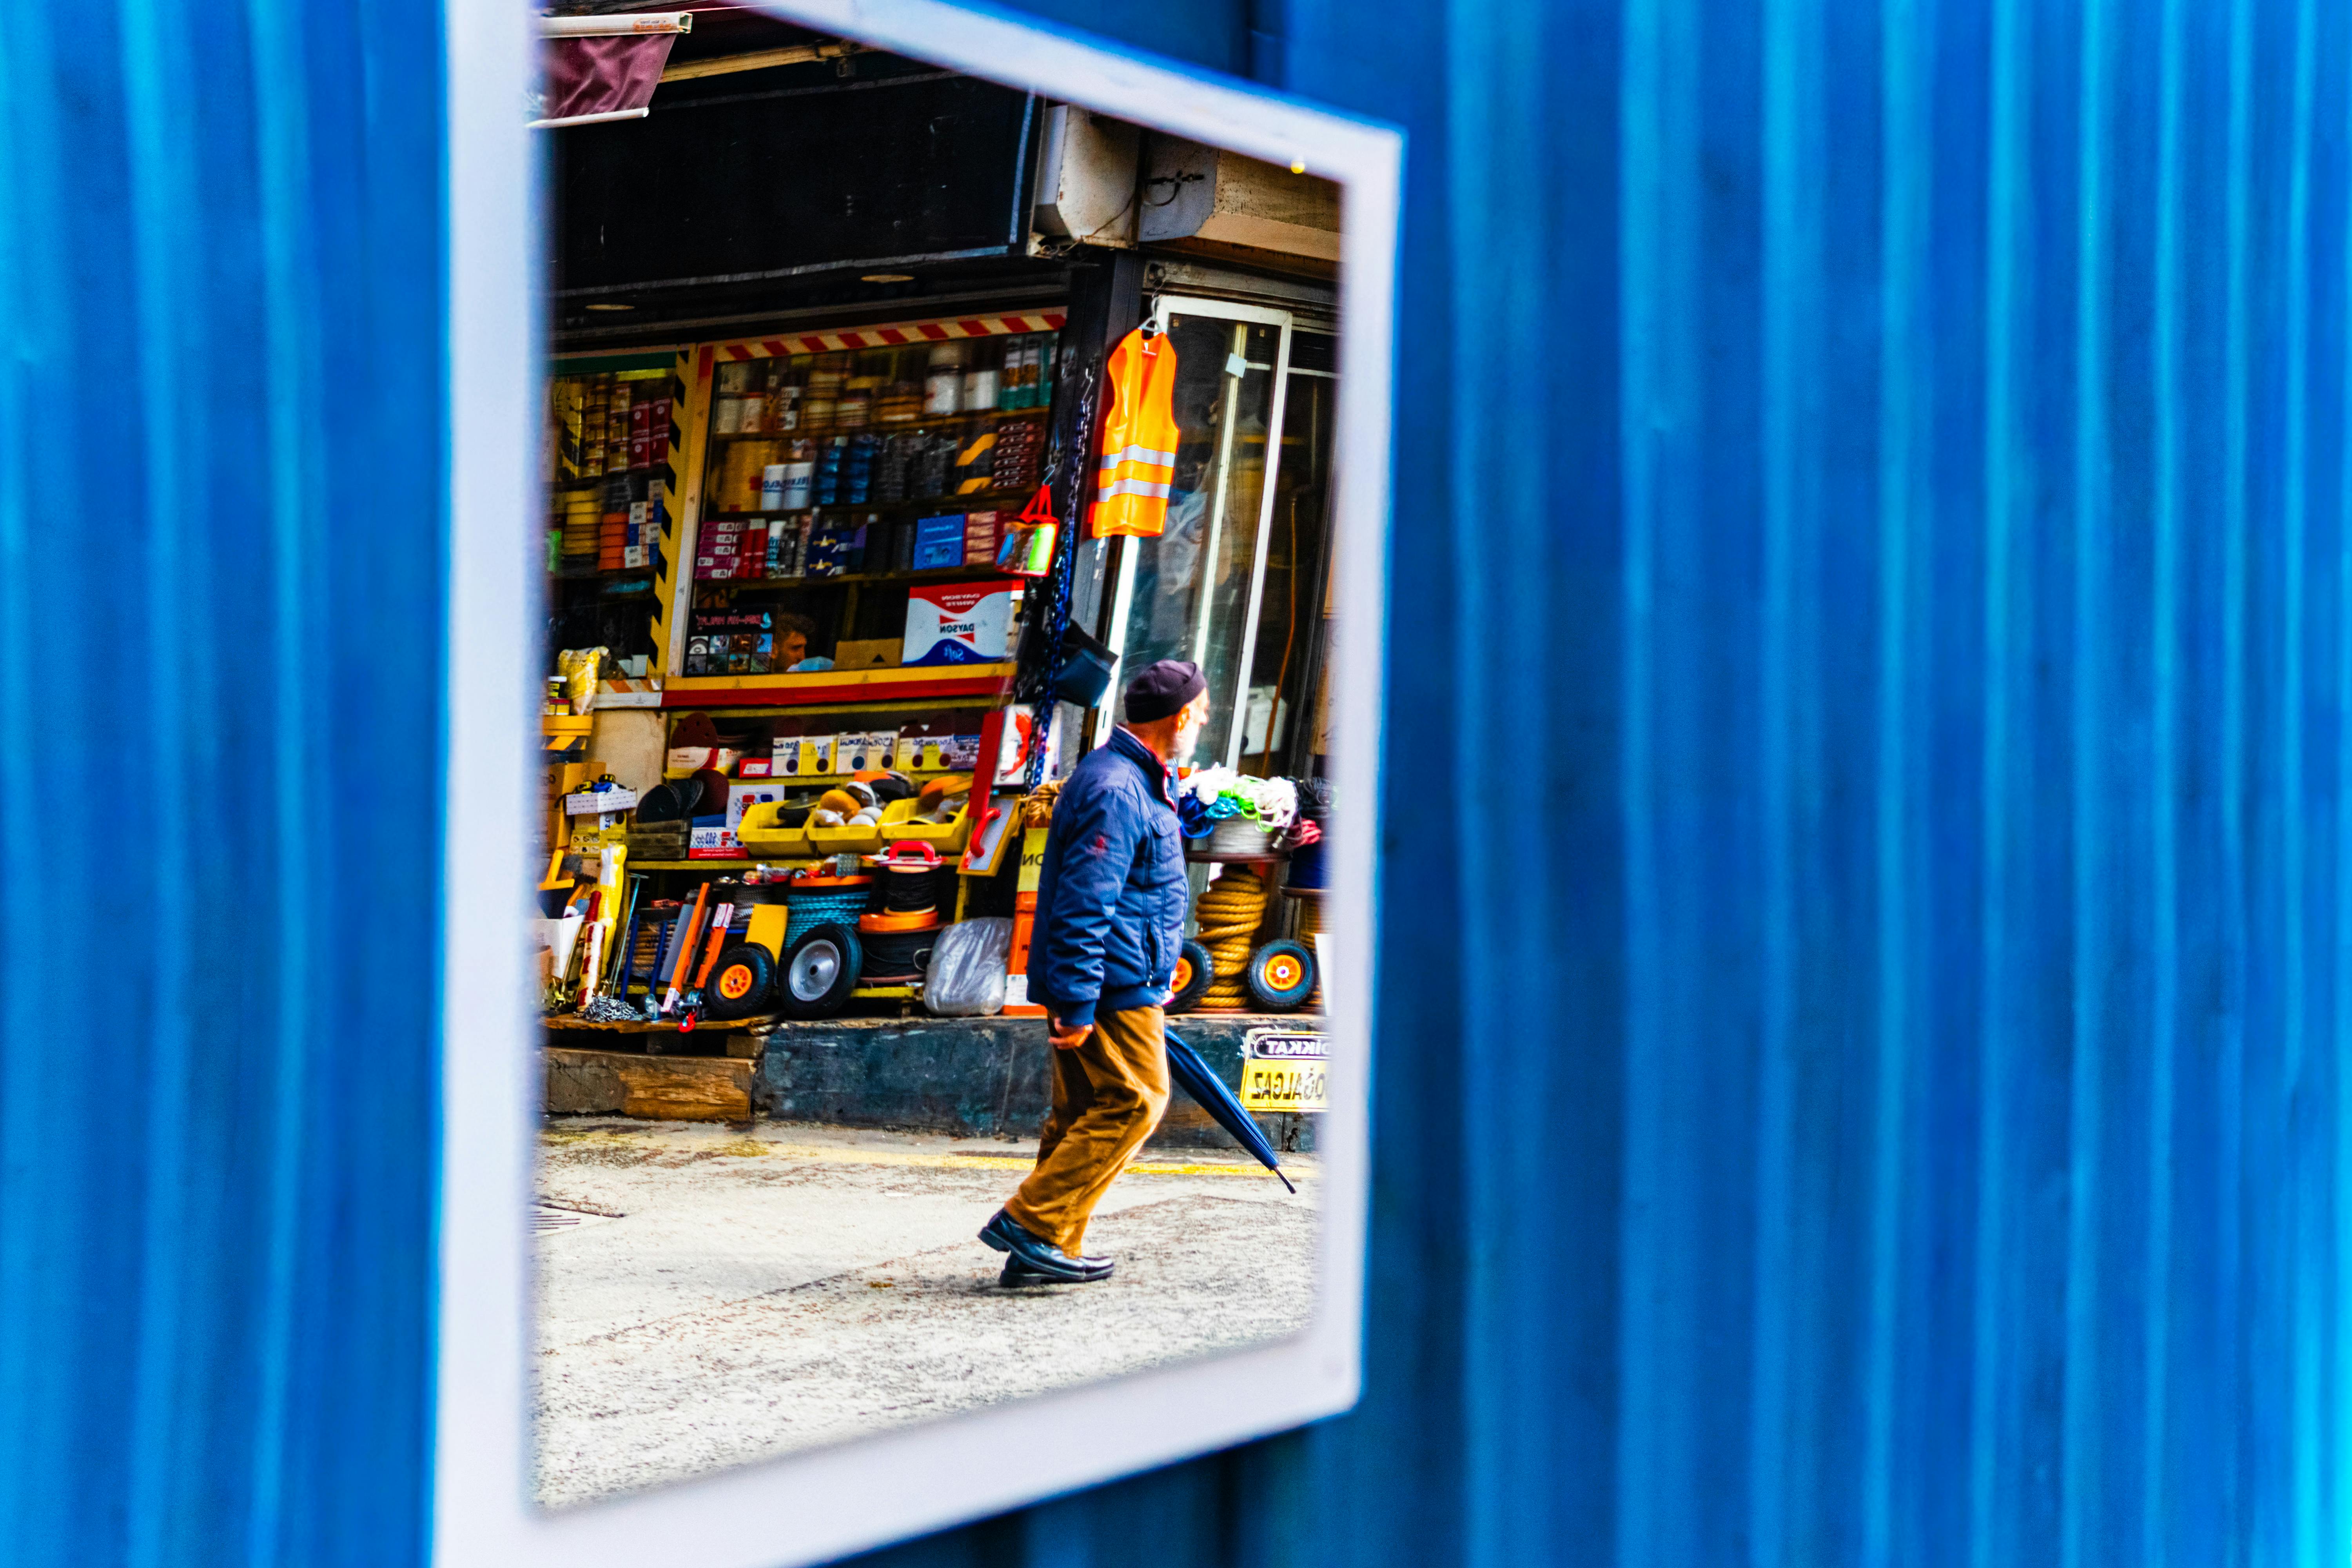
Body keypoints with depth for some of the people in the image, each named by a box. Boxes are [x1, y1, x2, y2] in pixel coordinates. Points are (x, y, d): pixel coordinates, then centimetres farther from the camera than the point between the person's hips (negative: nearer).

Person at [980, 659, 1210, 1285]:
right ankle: (1029, 1221, -7)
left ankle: (1052, 1249, 14)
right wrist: (1079, 1002, -24)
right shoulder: (1116, 791, -17)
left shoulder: (1132, 780, 18)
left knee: (1081, 1113, 11)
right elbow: (1084, 905, -23)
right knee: (1132, 1103, -8)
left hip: (1097, 982, 10)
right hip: (1114, 986, -10)